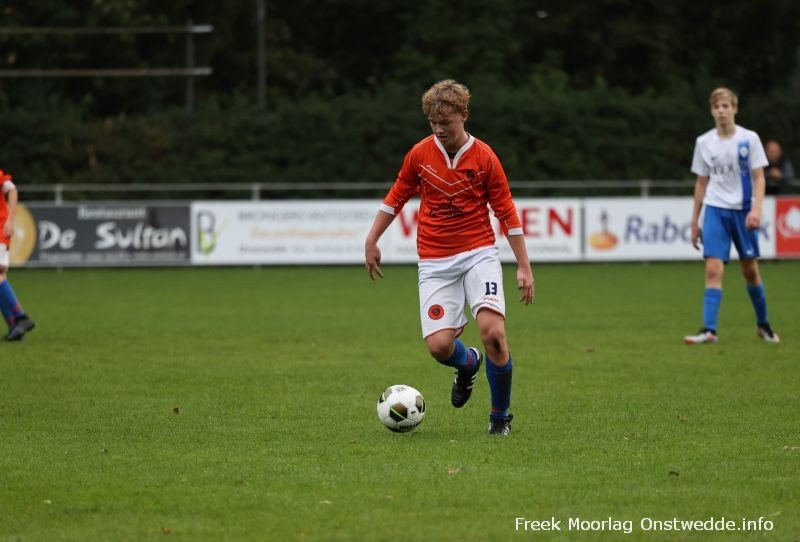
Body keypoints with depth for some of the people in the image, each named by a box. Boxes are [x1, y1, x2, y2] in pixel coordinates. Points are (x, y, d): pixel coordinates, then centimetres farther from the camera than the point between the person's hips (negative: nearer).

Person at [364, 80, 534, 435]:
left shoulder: (484, 157, -4)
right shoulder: (419, 154, 1)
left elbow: (507, 213, 0)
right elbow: (396, 197, 15)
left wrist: (524, 266, -1)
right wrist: (371, 242, 12)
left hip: (478, 254, -2)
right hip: (434, 262, 2)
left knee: (492, 331, -21)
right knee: (438, 345, -12)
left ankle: (500, 416, 0)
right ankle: (468, 363, 27)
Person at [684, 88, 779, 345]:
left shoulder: (749, 139, -3)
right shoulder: (704, 142, 3)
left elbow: (759, 178, -3)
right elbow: (701, 183, 10)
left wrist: (756, 209, -17)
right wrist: (694, 221, 10)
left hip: (743, 210, -1)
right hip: (715, 210, 1)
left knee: (750, 269, 8)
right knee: (713, 270, -12)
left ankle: (763, 324, 26)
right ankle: (709, 330, -16)